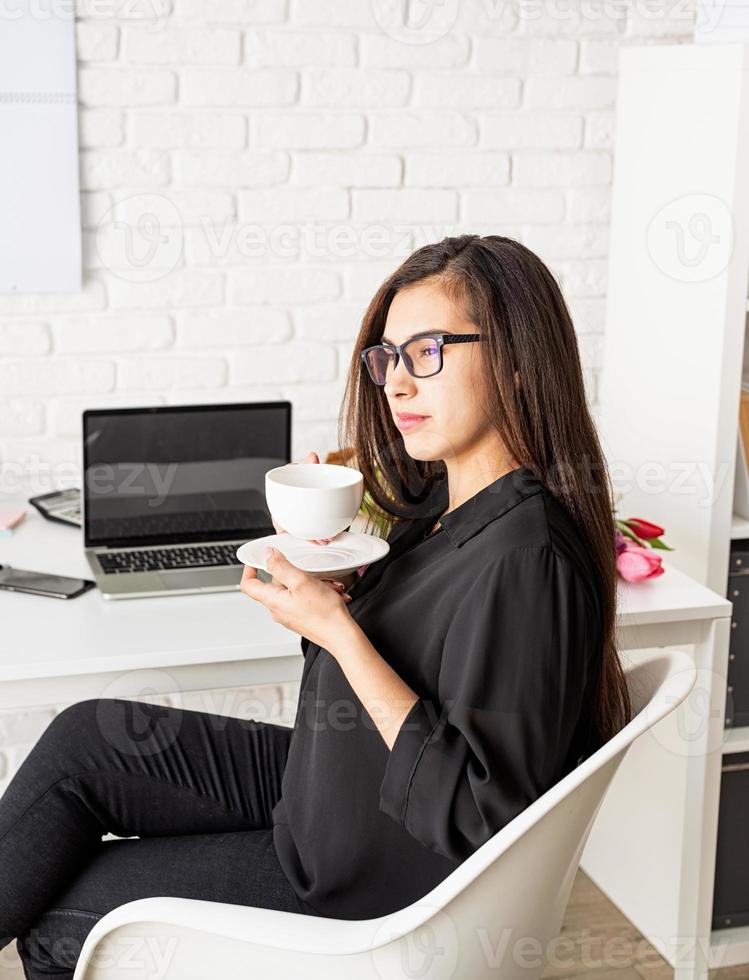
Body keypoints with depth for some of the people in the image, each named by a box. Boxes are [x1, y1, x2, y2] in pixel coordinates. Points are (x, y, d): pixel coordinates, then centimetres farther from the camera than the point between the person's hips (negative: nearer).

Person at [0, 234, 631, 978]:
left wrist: (339, 633, -31)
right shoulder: (446, 502, -1)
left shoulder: (522, 560, -30)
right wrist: (335, 583, -8)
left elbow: (479, 813, -29)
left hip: (372, 884, -8)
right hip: (326, 787, 8)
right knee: (85, 738, 1)